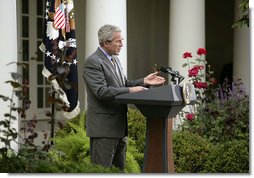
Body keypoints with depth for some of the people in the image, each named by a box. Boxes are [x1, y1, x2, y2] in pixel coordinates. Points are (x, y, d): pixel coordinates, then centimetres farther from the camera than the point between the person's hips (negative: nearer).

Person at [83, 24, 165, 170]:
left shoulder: (115, 59, 16)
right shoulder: (93, 62, -14)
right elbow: (101, 91, -23)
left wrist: (144, 82, 4)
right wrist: (130, 90, -24)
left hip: (119, 125, 9)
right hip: (104, 127, -9)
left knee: (119, 169, 13)